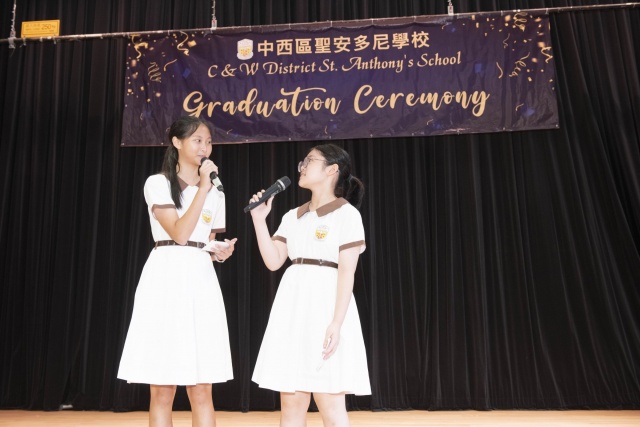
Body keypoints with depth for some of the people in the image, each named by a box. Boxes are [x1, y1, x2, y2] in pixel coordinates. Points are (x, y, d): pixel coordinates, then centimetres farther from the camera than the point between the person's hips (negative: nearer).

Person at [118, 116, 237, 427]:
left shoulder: (216, 193, 16)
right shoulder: (158, 183, 0)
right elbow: (180, 233, -14)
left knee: (202, 391, 3)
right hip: (166, 279, -4)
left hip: (202, 280, 4)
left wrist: (221, 252, -3)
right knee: (163, 391, -1)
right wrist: (203, 187, -13)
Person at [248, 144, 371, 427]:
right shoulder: (292, 217, 15)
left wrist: (337, 323, -18)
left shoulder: (346, 213, -2)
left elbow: (347, 273, -9)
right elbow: (273, 261, 9)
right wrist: (259, 220, 3)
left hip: (325, 302, -6)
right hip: (292, 305, 6)